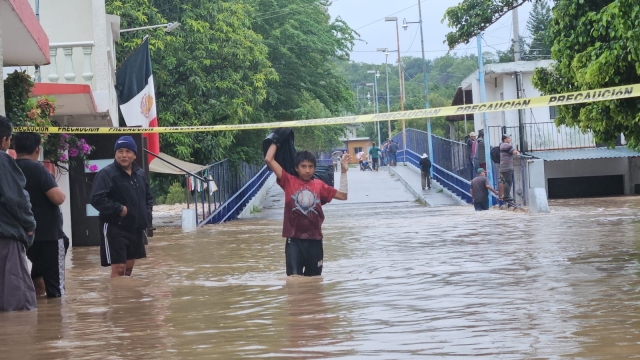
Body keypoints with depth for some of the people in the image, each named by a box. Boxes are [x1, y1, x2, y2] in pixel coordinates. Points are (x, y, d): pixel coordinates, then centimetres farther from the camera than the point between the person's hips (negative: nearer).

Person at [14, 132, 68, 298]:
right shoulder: (37, 168, -16)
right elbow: (58, 198, -23)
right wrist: (61, 193, -3)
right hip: (48, 233, -7)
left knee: (38, 269, 24)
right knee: (55, 290, -1)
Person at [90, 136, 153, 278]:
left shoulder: (140, 174, 11)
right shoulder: (107, 173, -12)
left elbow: (148, 197, 24)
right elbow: (97, 199, -21)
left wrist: (147, 214, 7)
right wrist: (119, 209, -22)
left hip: (136, 229, 7)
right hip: (115, 229, -7)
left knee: (129, 267, 17)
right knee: (118, 269, -10)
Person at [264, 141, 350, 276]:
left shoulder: (319, 185, 8)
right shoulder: (289, 182, 0)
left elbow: (343, 195, 12)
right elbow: (269, 160, -7)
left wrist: (344, 171, 8)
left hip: (314, 240, 3)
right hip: (294, 240, -3)